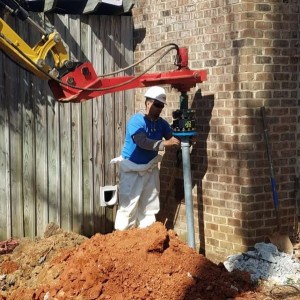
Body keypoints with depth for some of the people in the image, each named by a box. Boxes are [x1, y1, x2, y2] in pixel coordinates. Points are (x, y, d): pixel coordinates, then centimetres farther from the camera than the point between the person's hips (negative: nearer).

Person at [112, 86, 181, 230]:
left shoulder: (161, 123, 1)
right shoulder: (136, 121, -20)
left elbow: (173, 138, -3)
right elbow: (143, 142, -34)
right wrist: (165, 143, -44)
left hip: (150, 169, 7)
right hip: (131, 170, -7)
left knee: (149, 207, 12)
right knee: (128, 206, -6)